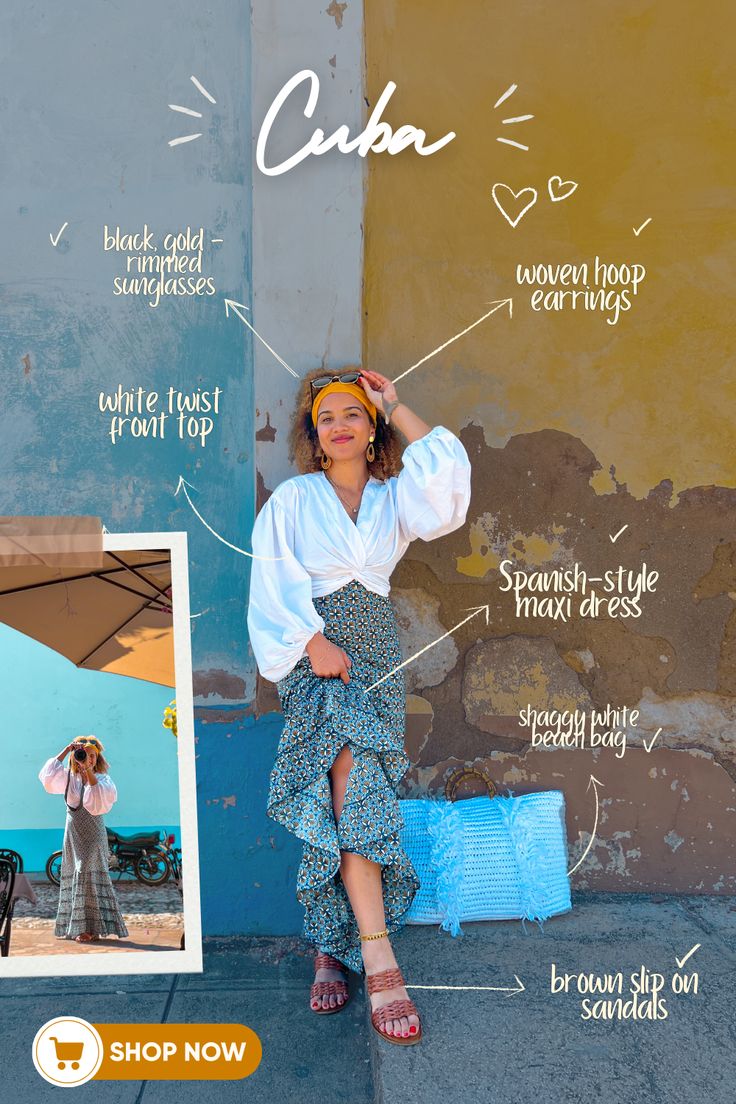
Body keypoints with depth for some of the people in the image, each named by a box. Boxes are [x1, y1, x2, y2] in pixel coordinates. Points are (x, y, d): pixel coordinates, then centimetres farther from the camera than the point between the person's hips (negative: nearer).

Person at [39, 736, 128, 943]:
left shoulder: (102, 779, -2)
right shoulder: (69, 778, 9)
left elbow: (98, 796, -21)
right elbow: (48, 774, -5)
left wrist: (88, 769, -23)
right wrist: (67, 750, -7)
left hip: (93, 834, -4)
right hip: (73, 835, 4)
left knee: (88, 873, -10)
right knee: (73, 875, 5)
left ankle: (90, 927, -9)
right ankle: (73, 927, 12)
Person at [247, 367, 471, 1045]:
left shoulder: (393, 498, 15)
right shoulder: (293, 499, 8)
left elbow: (445, 469, -3)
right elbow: (275, 577, -2)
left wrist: (396, 408, 6)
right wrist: (313, 640, -14)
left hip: (375, 651, 3)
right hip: (313, 648, -3)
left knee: (352, 788, -7)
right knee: (353, 779, -21)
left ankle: (331, 947, 9)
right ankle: (378, 958, -21)